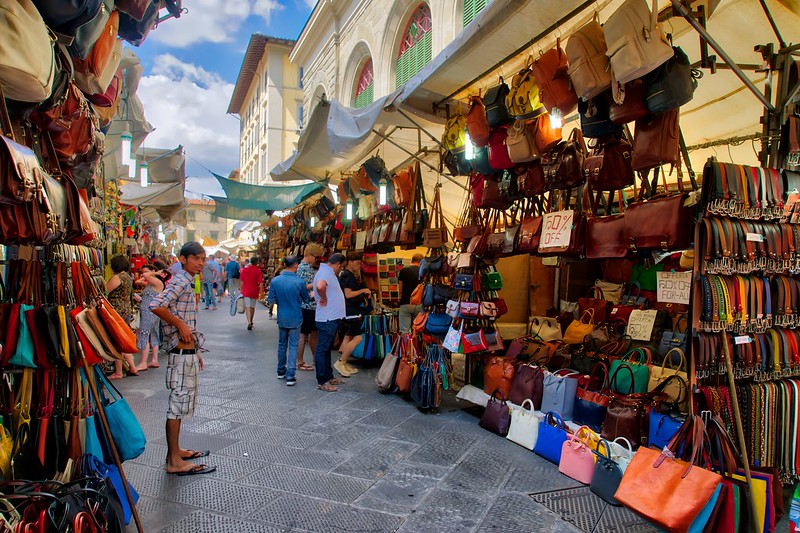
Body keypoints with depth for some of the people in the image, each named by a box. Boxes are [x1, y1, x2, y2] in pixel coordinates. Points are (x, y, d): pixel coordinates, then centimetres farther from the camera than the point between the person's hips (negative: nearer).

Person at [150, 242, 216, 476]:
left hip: (187, 353, 10)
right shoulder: (180, 281, -14)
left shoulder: (186, 283, 16)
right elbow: (156, 305, -31)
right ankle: (174, 462, 6)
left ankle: (175, 451, 31)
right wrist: (181, 325, -22)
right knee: (177, 404, -3)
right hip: (181, 354, -10)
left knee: (180, 403, 18)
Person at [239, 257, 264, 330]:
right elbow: (260, 283, -13)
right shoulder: (258, 271, -9)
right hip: (254, 292, 0)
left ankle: (249, 322, -20)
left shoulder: (245, 269, -2)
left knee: (247, 307, -4)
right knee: (252, 307, 16)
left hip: (246, 291, 0)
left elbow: (241, 281, 2)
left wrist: (241, 290, 12)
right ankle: (251, 322, 30)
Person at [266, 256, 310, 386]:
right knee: (293, 346, 4)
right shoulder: (300, 282, -17)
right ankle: (290, 376, 1)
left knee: (282, 344, 18)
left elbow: (270, 301, -2)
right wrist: (312, 295, 19)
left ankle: (281, 371, 32)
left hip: (282, 318, 3)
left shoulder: (275, 281, -10)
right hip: (295, 319, -3)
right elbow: (306, 299, -2)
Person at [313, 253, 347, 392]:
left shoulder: (329, 272, 15)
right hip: (327, 319, -11)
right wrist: (324, 299, -23)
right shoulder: (325, 272, -17)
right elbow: (320, 286, -38)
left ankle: (329, 376, 29)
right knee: (322, 349, -2)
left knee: (327, 349, 18)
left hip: (332, 318, 11)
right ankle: (322, 382, 4)